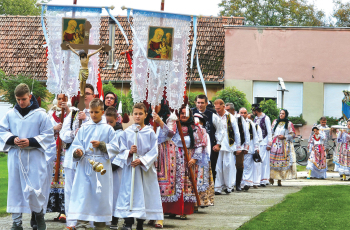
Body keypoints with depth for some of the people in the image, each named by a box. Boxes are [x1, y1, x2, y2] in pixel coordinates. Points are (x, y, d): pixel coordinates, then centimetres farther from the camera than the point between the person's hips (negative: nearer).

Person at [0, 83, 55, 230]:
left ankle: (39, 215, 19)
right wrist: (12, 139, -8)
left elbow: (48, 135, -2)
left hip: (35, 158, -3)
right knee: (16, 189, 3)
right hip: (15, 157, 3)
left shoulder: (40, 114, -2)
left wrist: (30, 142, -14)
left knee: (35, 189, -5)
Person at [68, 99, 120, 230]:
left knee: (101, 195, 1)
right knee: (82, 194, -6)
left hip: (101, 166, -1)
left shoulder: (108, 129, 5)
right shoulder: (84, 128, 10)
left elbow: (116, 147, 3)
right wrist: (77, 152, -15)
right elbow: (76, 144, 7)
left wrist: (101, 145, -12)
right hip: (85, 165, 1)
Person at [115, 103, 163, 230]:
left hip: (146, 168, 0)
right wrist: (129, 152, -17)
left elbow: (154, 151, -2)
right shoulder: (127, 132, 5)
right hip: (130, 168, 0)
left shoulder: (150, 132, 2)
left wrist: (142, 160, -14)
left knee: (145, 194, 2)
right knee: (129, 193, -8)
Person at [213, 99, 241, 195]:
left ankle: (229, 186, 10)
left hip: (228, 146, -2)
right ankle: (218, 187, 4)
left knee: (228, 166, -2)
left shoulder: (231, 118, 4)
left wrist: (238, 146, 8)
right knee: (218, 167, -1)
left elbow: (236, 133, 9)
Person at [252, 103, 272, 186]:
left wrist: (269, 144, -10)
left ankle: (264, 180, -7)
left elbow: (269, 131, -6)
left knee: (264, 161, -8)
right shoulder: (255, 119, 15)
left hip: (264, 142, -6)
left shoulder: (266, 118, -4)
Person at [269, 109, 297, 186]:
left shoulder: (289, 124, 4)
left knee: (282, 162, -6)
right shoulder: (275, 122, 15)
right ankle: (271, 177, -3)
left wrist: (284, 137, -11)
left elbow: (293, 134, 2)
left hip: (284, 145, -3)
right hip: (275, 144, 3)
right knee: (272, 161, -8)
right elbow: (271, 132, 17)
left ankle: (279, 180, -2)